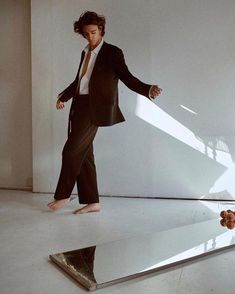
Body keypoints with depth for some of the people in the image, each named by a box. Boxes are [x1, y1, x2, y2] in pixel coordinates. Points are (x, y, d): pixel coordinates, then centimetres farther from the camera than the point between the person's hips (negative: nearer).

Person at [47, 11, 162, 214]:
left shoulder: (112, 52, -2)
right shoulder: (85, 52, 19)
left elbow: (127, 78, -7)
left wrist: (149, 90, -22)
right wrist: (64, 96, 19)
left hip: (94, 108, -7)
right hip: (79, 105, 7)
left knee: (71, 151, -8)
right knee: (83, 154, 6)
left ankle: (64, 195, 11)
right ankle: (92, 202, 14)